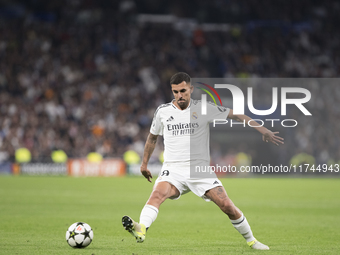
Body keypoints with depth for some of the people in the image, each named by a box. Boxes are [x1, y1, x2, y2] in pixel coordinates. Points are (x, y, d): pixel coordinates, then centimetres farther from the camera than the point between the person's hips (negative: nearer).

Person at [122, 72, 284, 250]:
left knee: (227, 205, -9)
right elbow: (152, 137, 23)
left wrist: (263, 130, -7)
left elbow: (236, 115, 0)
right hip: (173, 169, 0)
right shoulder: (163, 111, 5)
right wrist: (144, 163, 27)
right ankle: (141, 229, -53)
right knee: (158, 193, -31)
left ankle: (250, 240, 13)